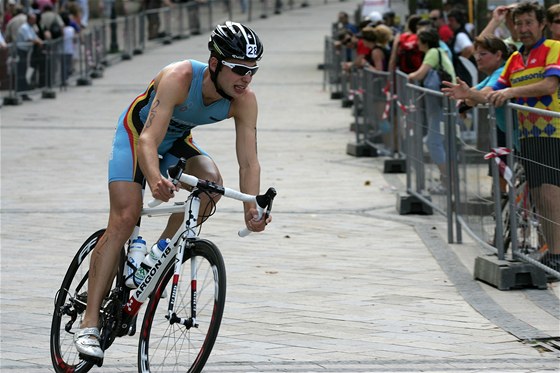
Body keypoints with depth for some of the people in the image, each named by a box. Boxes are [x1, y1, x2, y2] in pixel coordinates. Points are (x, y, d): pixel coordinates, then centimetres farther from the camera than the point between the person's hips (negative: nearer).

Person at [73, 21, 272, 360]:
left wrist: (252, 211, -40)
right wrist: (155, 181, -65)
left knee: (212, 182, -25)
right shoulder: (179, 78, -38)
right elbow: (148, 141, -46)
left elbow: (249, 161, -23)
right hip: (137, 133, -5)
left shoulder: (244, 100, -24)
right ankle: (90, 322, -17)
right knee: (125, 218, -17)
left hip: (177, 141, 5)